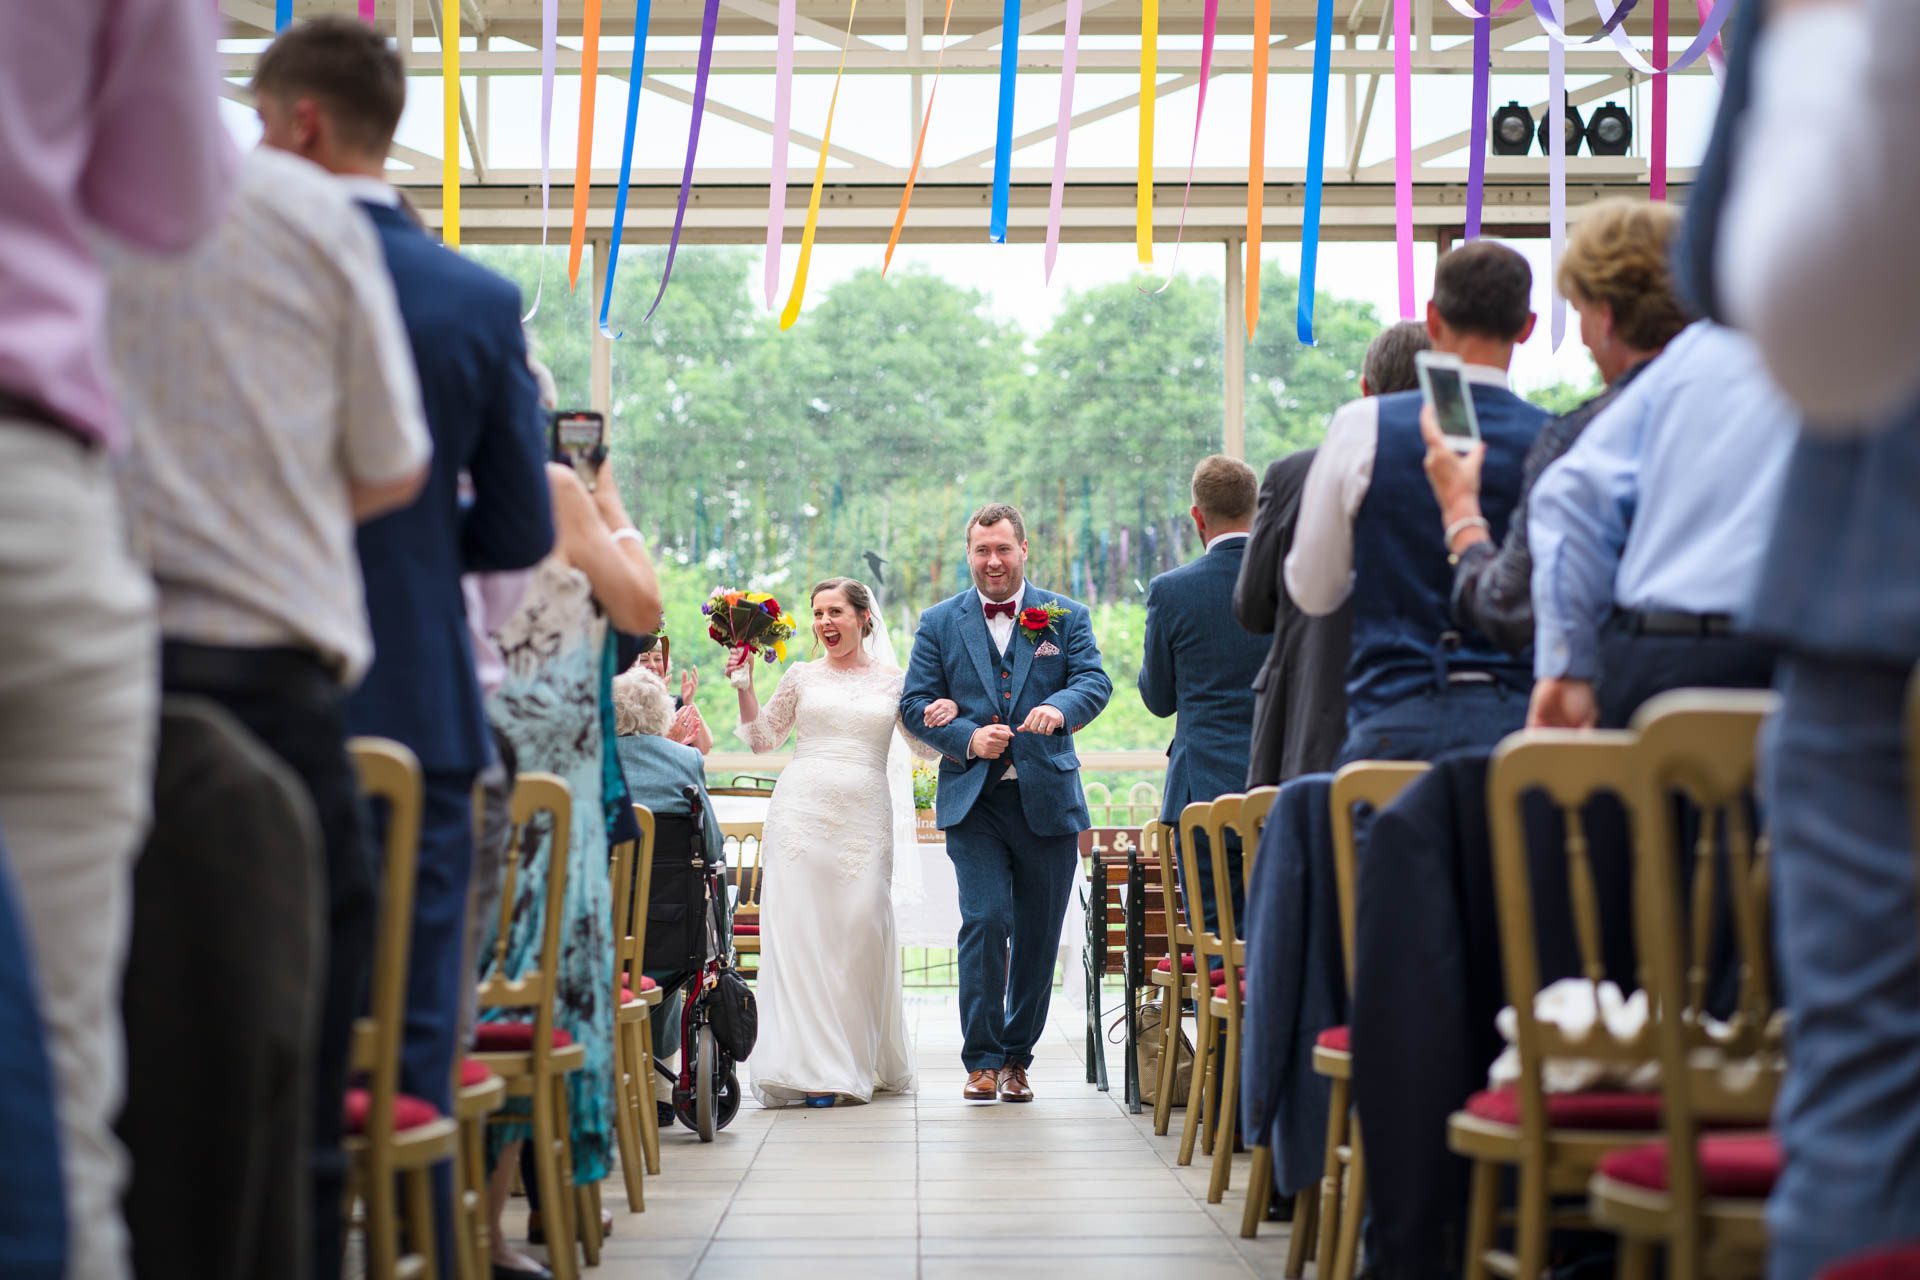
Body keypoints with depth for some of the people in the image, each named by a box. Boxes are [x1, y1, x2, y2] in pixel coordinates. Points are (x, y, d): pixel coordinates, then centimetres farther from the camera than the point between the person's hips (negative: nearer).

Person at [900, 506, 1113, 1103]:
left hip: (1048, 799, 1)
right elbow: (916, 701, 3)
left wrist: (1060, 708, -27)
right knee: (984, 920, -13)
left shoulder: (1066, 616, 7)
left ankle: (1016, 1058, 20)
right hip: (973, 800, -1)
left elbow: (1094, 682, -4)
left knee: (1038, 934, 6)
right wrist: (968, 738, -14)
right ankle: (982, 1060, -5)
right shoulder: (939, 623, 8)